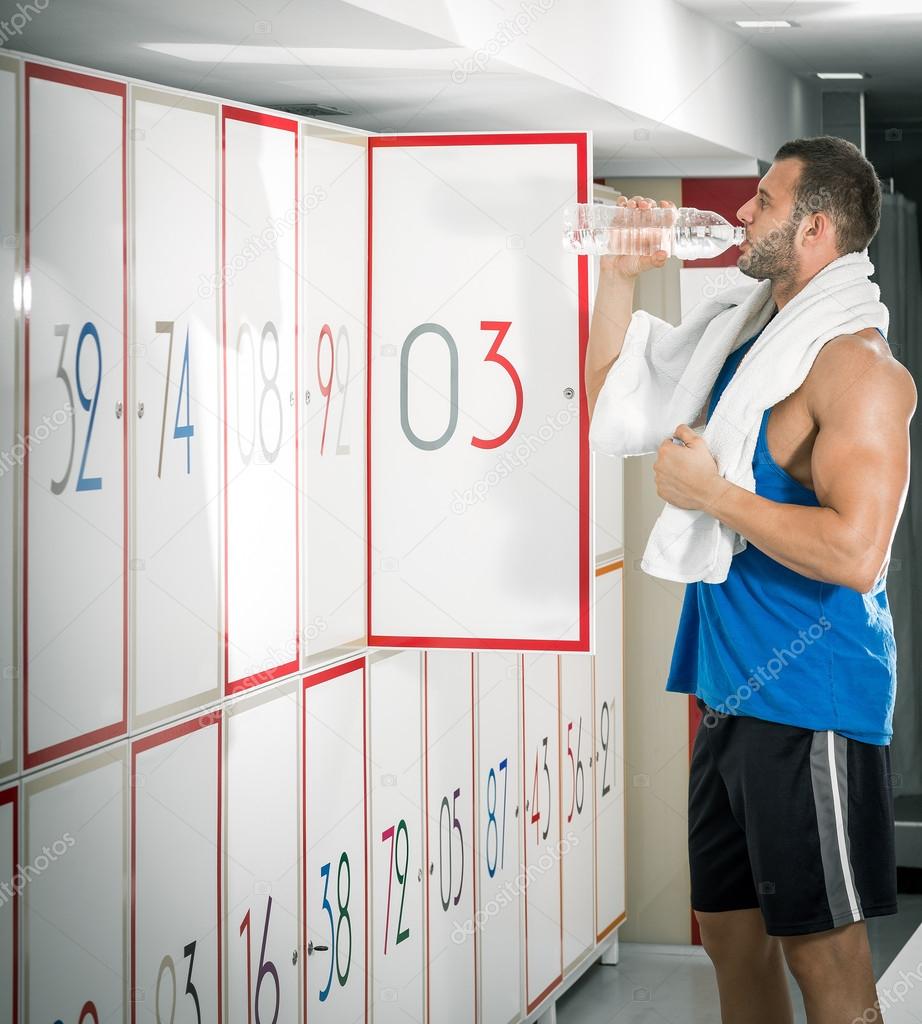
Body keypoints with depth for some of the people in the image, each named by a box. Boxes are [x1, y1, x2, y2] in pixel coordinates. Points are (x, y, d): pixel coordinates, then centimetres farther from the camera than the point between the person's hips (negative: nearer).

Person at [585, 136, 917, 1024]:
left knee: (821, 949, -2)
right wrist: (621, 275, 12)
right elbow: (612, 399, 24)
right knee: (730, 928, 16)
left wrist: (710, 493, -19)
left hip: (810, 701, -9)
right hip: (732, 690, 9)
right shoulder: (750, 349, 13)